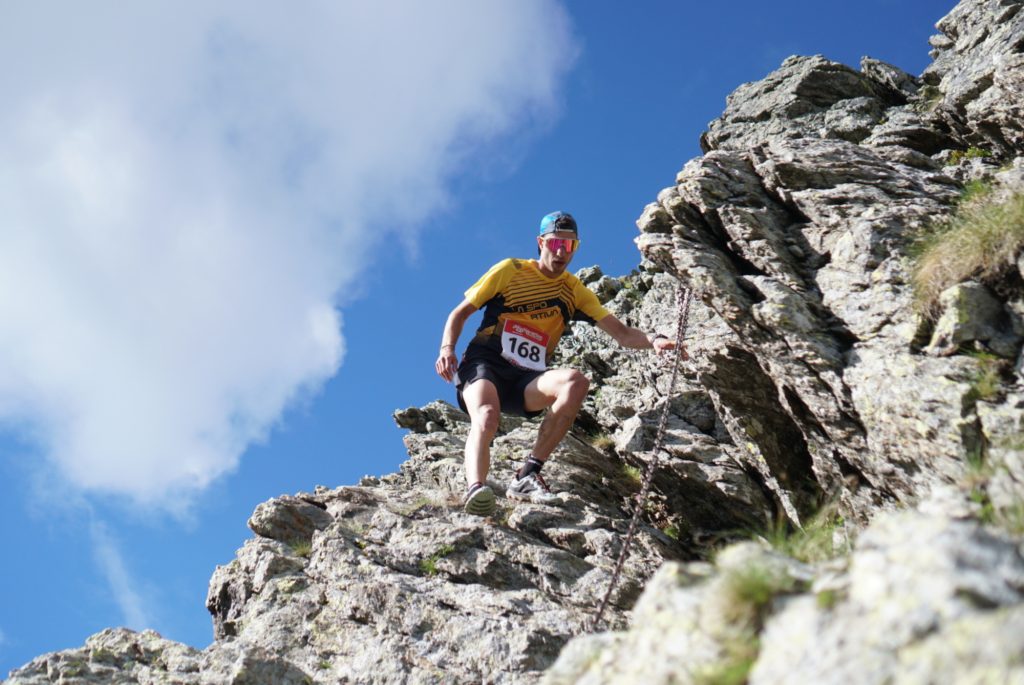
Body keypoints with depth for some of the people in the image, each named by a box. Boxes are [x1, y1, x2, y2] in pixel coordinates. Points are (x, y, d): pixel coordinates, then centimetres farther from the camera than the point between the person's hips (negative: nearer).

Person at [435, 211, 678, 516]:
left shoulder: (575, 291, 15)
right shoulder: (509, 270, 7)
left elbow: (622, 333, 7)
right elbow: (460, 313, 9)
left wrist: (653, 340, -15)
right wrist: (447, 349, -10)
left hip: (525, 382, 3)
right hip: (483, 365, -3)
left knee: (576, 381, -29)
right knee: (487, 415, -36)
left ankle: (528, 474, -28)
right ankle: (475, 488, -59)